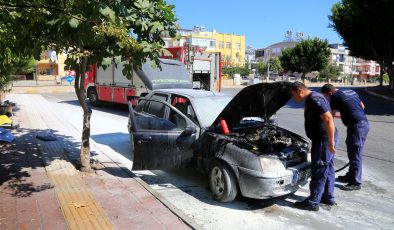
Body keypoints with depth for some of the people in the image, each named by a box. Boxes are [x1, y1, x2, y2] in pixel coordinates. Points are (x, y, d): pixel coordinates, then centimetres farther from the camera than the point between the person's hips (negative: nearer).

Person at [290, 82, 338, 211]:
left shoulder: (315, 100, -21)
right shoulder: (310, 100, 12)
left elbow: (329, 120, -28)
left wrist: (331, 142, -27)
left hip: (324, 140, -11)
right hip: (321, 139, 11)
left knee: (319, 171, -2)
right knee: (327, 169, 18)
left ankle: (313, 202, 7)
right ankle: (328, 198, 32)